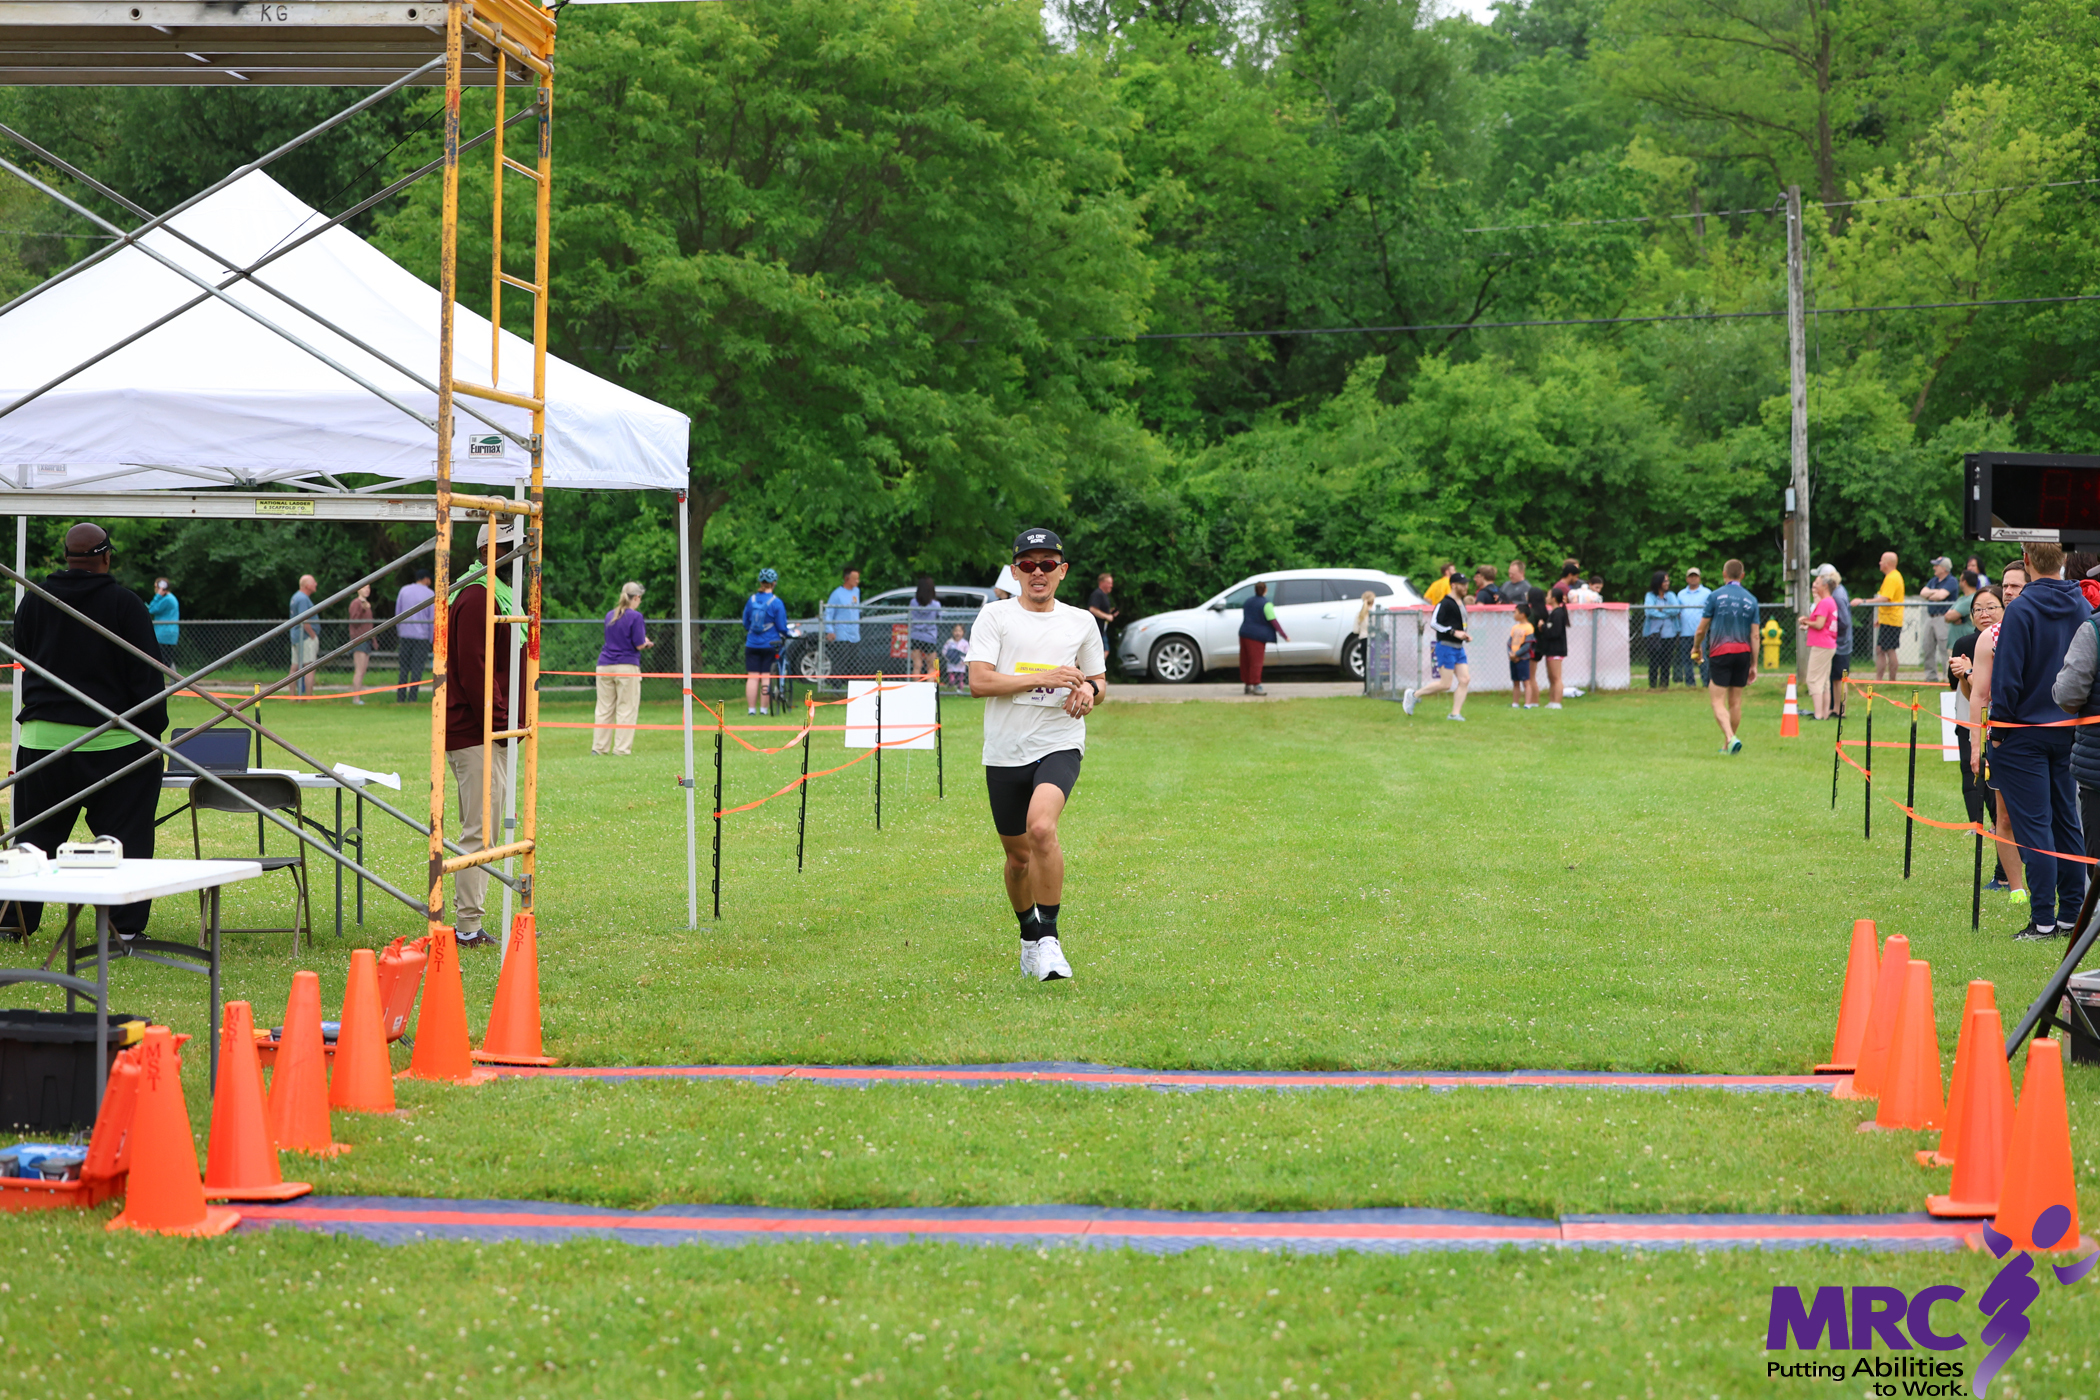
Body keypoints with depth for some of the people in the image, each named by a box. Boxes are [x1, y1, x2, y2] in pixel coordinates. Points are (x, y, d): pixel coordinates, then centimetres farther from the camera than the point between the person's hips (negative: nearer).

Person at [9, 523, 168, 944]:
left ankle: (17, 920, 16)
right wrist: (154, 730, 1)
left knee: (35, 835, 13)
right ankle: (127, 925, 0)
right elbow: (146, 674, -7)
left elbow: (24, 660, 16)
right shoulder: (126, 604, -8)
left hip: (42, 736, 4)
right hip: (113, 741, -4)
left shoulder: (33, 600, 5)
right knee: (125, 837, 2)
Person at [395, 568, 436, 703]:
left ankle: (400, 698, 5)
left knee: (403, 668, 7)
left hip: (405, 635, 3)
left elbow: (397, 613, 12)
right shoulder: (430, 594, -2)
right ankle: (412, 699, -6)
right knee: (417, 669, -2)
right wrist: (432, 639, 5)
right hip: (422, 635, -3)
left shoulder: (404, 591, 8)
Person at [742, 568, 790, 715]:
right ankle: (765, 708, 2)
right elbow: (782, 626, -6)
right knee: (766, 676, 1)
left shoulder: (751, 600, 3)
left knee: (752, 677, 3)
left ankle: (751, 708, 2)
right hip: (770, 644, -3)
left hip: (752, 644, 3)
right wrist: (784, 637, 14)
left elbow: (745, 623, 13)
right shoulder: (776, 603, -8)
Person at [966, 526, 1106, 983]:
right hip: (1005, 752, 1)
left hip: (1060, 744, -1)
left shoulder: (1081, 622, 9)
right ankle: (1029, 935, 35)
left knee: (1041, 828, -27)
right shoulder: (995, 616, 1)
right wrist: (1042, 678, -18)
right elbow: (978, 681, -10)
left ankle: (1050, 937, -18)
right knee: (1018, 855, 9)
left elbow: (1098, 679, 22)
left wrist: (1089, 691, -3)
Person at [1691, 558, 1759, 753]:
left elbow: (1701, 629, 0)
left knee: (1718, 702, -6)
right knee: (1735, 702, 11)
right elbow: (1755, 636, 5)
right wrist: (1754, 664, 10)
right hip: (1743, 652, 4)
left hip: (1720, 652, -4)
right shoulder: (1751, 600, 7)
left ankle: (1731, 737, -27)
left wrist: (1696, 647, 20)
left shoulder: (1715, 596, -2)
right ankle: (1727, 746, 19)